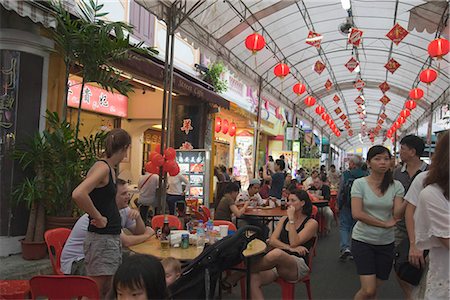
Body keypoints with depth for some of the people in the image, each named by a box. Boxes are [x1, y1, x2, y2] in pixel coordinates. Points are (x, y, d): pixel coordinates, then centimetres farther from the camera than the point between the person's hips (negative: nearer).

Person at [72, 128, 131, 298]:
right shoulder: (102, 167, -17)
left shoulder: (111, 169, 11)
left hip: (113, 238, 9)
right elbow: (78, 194, -32)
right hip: (101, 238, -9)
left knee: (108, 291, 18)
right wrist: (98, 218, -21)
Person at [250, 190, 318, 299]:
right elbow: (272, 241, 6)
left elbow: (294, 243, -11)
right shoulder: (284, 219, 19)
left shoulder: (311, 223, 2)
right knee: (253, 279, -28)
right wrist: (289, 248, -11)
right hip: (277, 262, 5)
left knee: (277, 253, -40)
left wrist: (291, 219, -8)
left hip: (298, 264, -5)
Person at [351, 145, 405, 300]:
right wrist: (385, 224, -13)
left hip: (386, 242, 3)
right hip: (363, 240, -3)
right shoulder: (360, 183, -8)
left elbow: (397, 214, -11)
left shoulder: (396, 186, 0)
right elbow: (357, 214, -15)